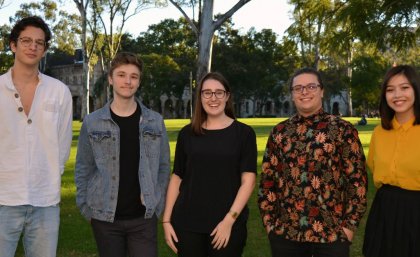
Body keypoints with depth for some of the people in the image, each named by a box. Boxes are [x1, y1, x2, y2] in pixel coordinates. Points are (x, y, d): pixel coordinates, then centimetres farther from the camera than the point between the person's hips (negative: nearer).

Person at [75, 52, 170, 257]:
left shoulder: (155, 122, 2)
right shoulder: (92, 122, 0)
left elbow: (163, 166, 6)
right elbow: (83, 169, 4)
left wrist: (158, 204, 0)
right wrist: (85, 208, 0)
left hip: (144, 217, 0)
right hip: (104, 217, 0)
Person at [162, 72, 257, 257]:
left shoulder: (243, 133, -1)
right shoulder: (187, 133, 5)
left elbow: (248, 180, -6)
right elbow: (176, 178, 6)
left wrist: (229, 220, -14)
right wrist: (166, 220, 1)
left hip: (228, 224, -1)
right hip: (187, 224, 2)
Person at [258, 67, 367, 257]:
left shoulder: (343, 129, -1)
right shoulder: (279, 132, 6)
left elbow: (357, 178, -3)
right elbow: (267, 179, 8)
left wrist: (350, 225, -7)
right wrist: (268, 221, 3)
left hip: (332, 233, -2)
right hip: (285, 233, 2)